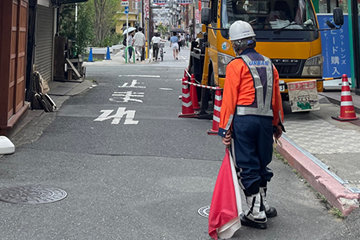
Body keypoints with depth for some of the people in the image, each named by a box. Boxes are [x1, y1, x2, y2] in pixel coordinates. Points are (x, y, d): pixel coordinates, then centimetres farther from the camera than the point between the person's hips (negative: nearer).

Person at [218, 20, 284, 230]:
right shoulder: (268, 64, 13)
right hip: (266, 120, 6)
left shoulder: (236, 66, -6)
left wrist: (225, 128, -5)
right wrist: (278, 123, 25)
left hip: (243, 120, -6)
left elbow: (229, 99, -9)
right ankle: (262, 205, 30)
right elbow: (277, 97, 17)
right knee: (261, 163, 19)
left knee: (247, 167, 0)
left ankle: (256, 214, 4)